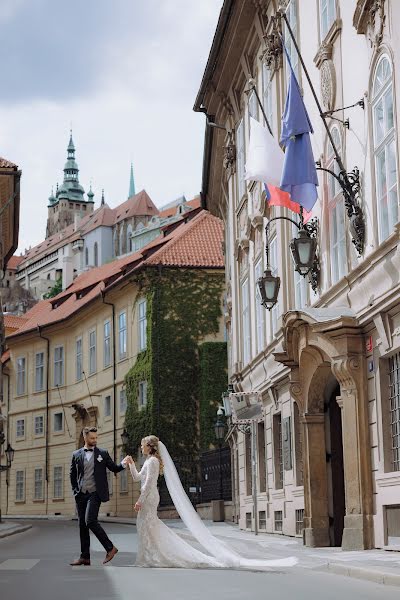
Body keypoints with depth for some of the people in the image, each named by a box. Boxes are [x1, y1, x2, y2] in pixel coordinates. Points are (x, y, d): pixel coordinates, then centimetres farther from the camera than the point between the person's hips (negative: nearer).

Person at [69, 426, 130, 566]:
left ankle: (110, 548, -7)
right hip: (81, 495, 4)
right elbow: (72, 474, 16)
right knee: (82, 525, 5)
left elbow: (114, 468, 5)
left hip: (95, 494, -4)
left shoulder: (103, 453, 4)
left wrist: (123, 464, -15)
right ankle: (85, 556, 12)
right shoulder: (76, 455, 9)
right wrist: (75, 490, 6)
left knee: (90, 521, -19)